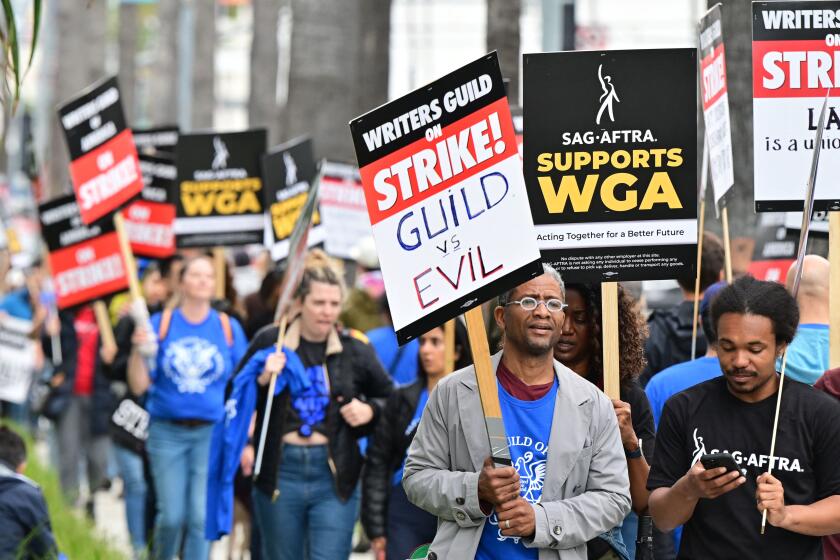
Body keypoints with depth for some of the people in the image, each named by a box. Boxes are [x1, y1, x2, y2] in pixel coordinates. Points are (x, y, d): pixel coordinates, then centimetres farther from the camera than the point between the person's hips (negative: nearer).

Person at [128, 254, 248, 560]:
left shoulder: (229, 328, 5)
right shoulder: (161, 324, 2)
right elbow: (138, 386, 0)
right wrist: (139, 351, -17)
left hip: (213, 433, 0)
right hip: (167, 432, 0)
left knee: (201, 517, -5)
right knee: (171, 516, -1)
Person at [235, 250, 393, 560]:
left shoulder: (355, 349, 2)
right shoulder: (270, 341, 0)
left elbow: (391, 399, 15)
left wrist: (370, 410, -5)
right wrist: (262, 381, -15)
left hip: (335, 476, -1)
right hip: (279, 473, 1)